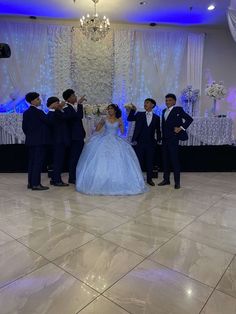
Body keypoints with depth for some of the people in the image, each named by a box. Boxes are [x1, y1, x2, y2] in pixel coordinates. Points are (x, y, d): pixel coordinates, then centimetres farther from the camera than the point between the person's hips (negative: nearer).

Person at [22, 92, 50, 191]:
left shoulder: (26, 112, 11)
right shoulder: (38, 112, -13)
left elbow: (24, 127, 14)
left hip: (31, 141, 8)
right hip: (39, 141, -8)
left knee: (32, 161, 12)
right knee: (38, 162, -5)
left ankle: (30, 182, 18)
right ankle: (36, 184, -2)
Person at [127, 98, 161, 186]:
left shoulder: (156, 117, 8)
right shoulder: (139, 115, 6)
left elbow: (158, 130, 12)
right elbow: (129, 119, -7)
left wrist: (158, 139, 3)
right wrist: (133, 110, -19)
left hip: (151, 143, 1)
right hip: (139, 142, 0)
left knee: (150, 162, 7)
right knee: (138, 161, 5)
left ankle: (149, 179, 21)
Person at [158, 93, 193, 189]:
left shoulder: (178, 110, -3)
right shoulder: (164, 111, 16)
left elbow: (190, 119, -8)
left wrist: (181, 128, -12)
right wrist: (162, 136, 10)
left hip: (173, 138, -7)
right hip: (165, 138, 7)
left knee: (174, 159, -4)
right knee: (165, 159, 10)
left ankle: (177, 182, 4)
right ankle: (166, 179, 20)